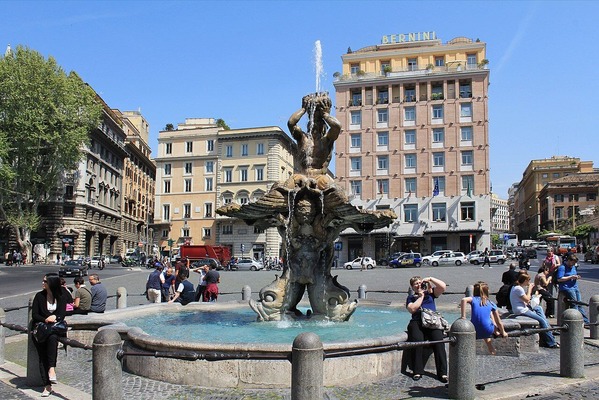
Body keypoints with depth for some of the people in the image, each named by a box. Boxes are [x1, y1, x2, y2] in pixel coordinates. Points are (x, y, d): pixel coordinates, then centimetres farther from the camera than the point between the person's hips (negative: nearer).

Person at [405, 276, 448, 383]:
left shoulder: (430, 293, 23)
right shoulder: (411, 298, 21)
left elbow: (443, 286, 9)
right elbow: (412, 309, 0)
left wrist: (430, 279, 6)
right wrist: (421, 296, 4)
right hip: (417, 322, -1)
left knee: (439, 341, -27)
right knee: (417, 341, -30)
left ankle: (442, 373, -24)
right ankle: (417, 372, -21)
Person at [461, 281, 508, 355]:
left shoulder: (473, 299, 5)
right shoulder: (491, 304, 8)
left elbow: (464, 300, -19)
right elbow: (499, 322, 13)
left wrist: (463, 317, -16)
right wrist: (503, 333, 30)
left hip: (475, 333, 0)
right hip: (488, 331, 0)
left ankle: (491, 349, 37)